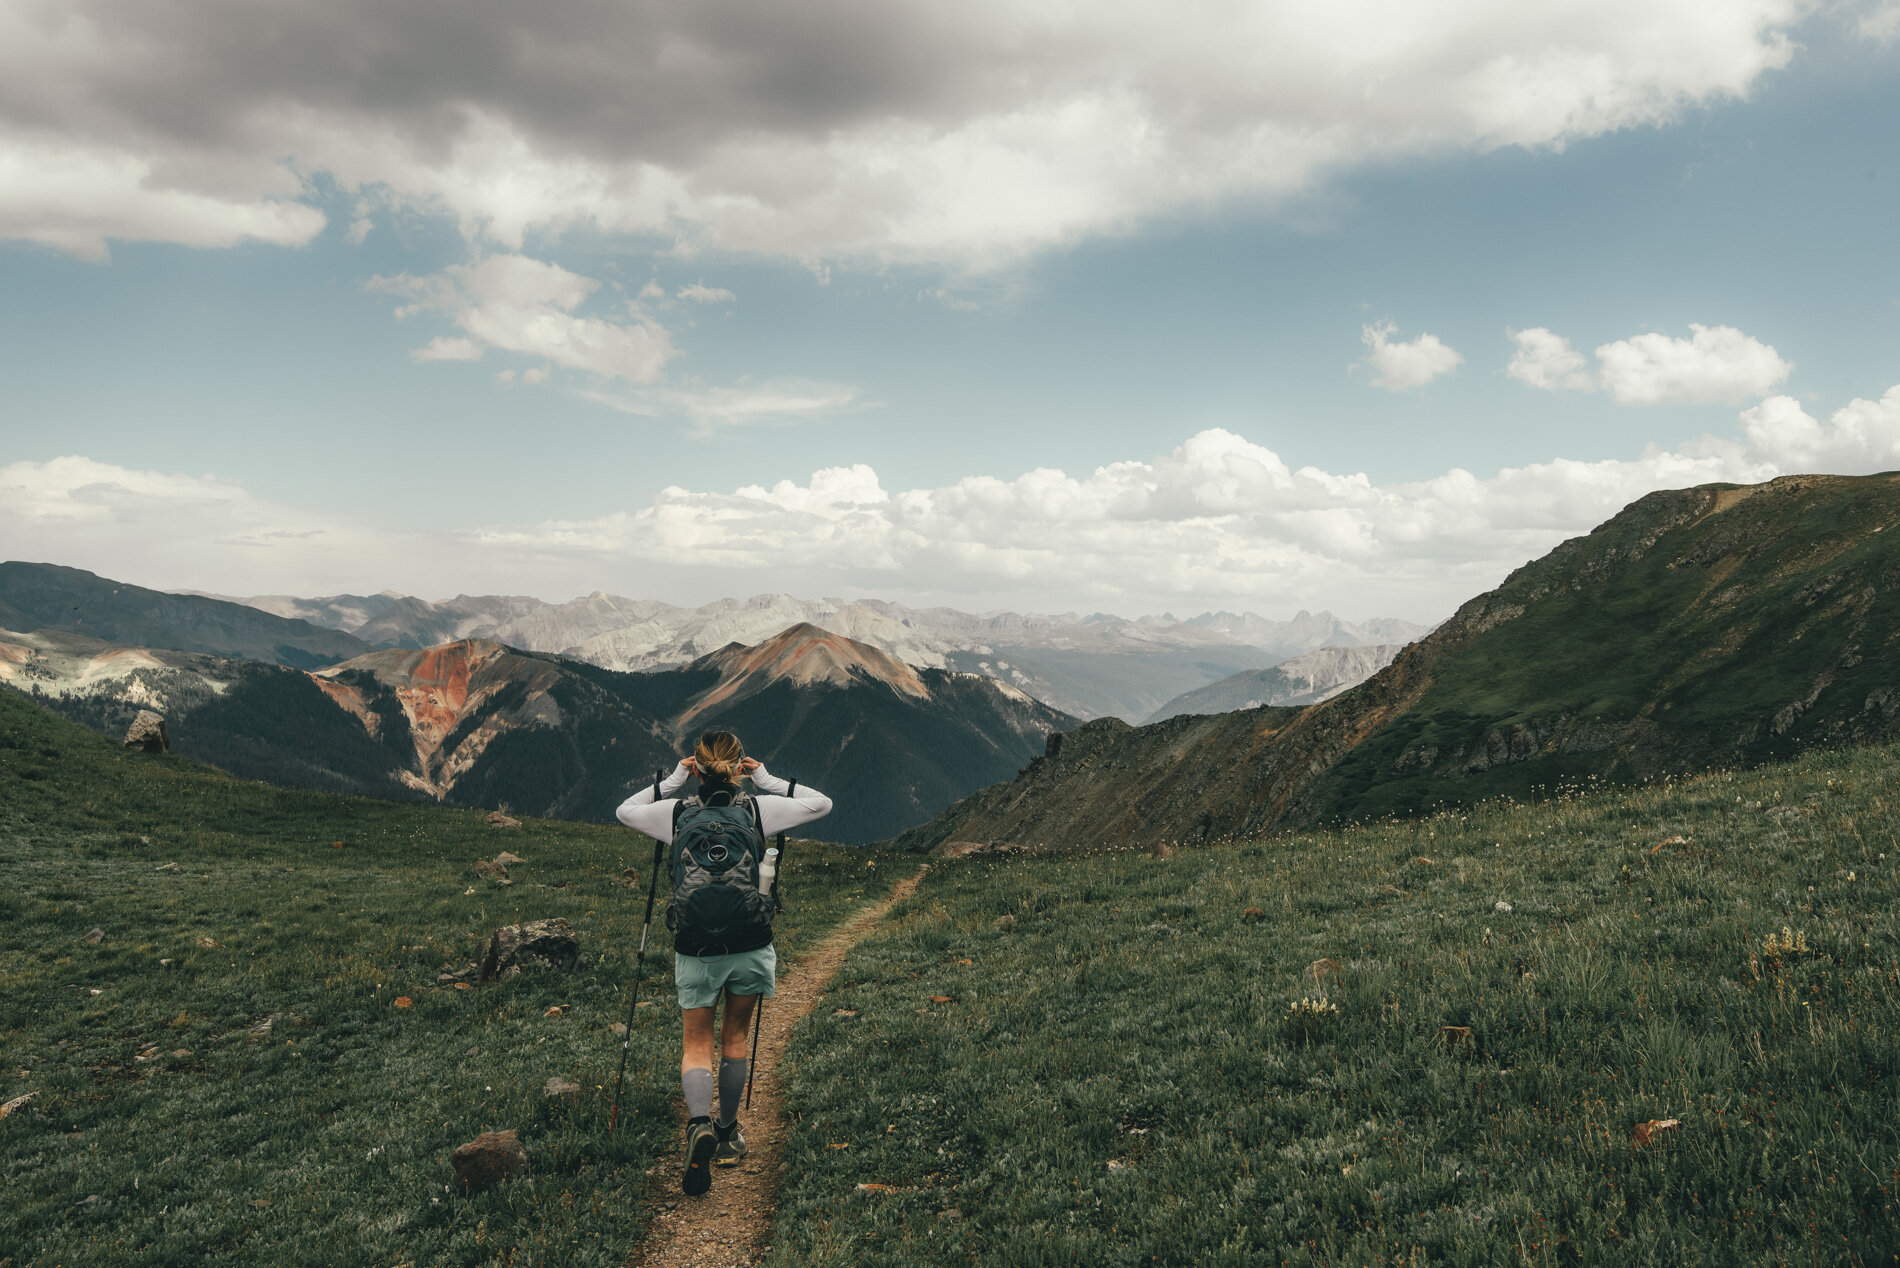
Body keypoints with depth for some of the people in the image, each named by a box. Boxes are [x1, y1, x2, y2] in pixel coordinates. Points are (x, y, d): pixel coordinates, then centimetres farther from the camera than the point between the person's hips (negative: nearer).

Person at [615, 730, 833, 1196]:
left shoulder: (677, 812, -5)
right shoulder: (758, 809, -7)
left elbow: (624, 810, 15)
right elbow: (822, 803, 6)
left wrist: (671, 781, 9)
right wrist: (767, 780, 5)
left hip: (695, 949, 0)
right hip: (750, 946, 1)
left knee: (697, 1045, 11)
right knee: (735, 1037, 20)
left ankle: (700, 1125, -15)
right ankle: (728, 1133, 30)